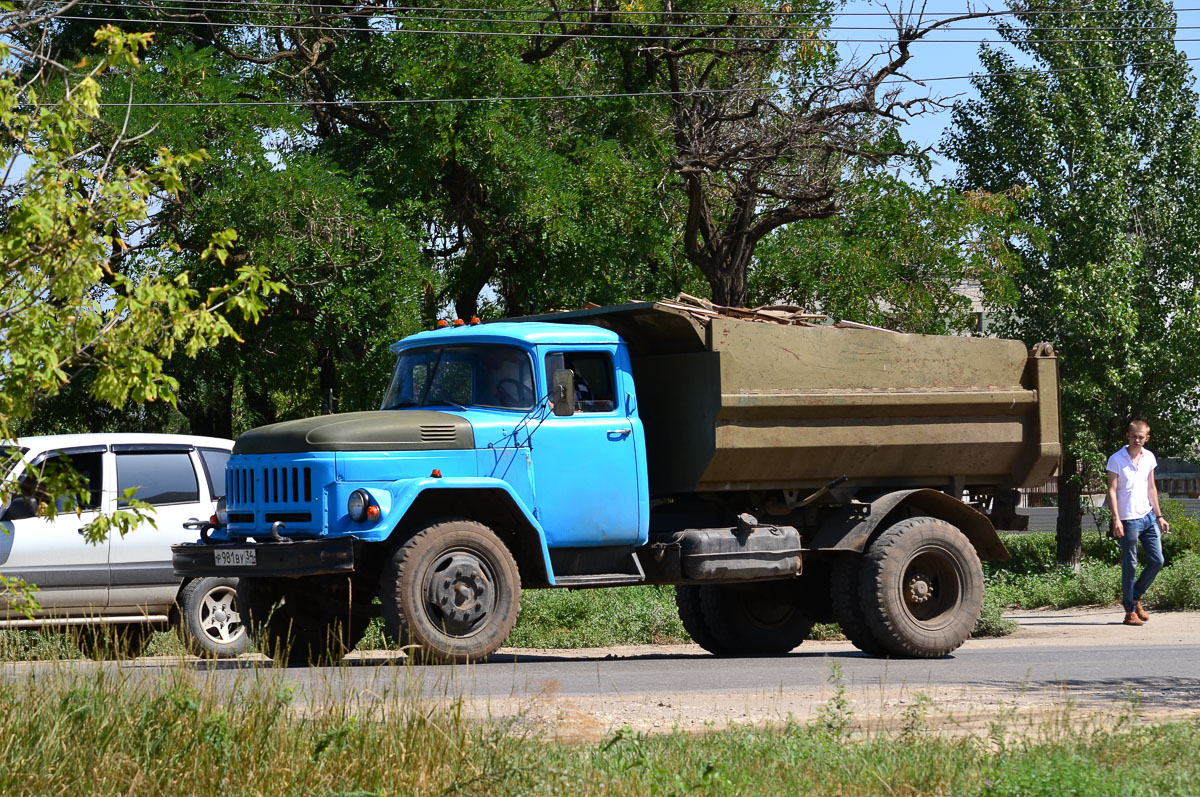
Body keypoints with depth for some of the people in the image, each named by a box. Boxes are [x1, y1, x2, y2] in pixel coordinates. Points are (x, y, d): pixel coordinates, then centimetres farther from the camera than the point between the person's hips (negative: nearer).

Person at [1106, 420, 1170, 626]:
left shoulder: (1149, 458, 10)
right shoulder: (1116, 460, -6)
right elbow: (1112, 490, -8)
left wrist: (1159, 516, 16)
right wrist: (1116, 520, -15)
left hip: (1148, 517, 6)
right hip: (1128, 520, -6)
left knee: (1157, 561, 2)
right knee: (1130, 566, -3)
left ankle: (1135, 597, 21)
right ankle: (1130, 611, 4)